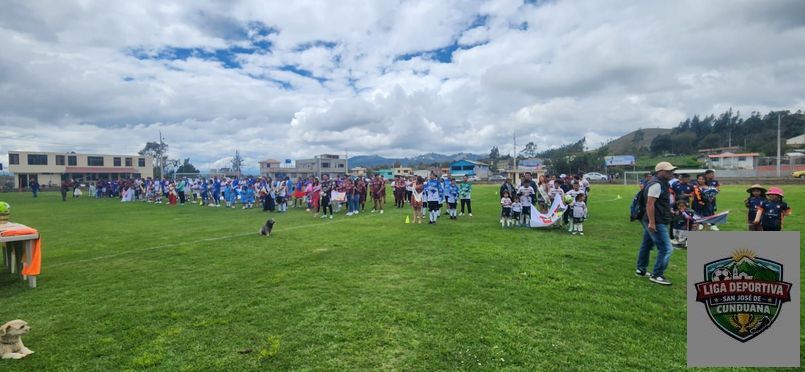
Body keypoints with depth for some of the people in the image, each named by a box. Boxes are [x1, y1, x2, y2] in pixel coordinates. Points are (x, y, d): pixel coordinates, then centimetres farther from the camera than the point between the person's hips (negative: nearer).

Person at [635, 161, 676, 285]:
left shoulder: (661, 183, 16)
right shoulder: (656, 184, -17)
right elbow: (649, 204, -24)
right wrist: (652, 222, -27)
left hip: (653, 221, 11)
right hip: (656, 222, -11)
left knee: (646, 245, 17)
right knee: (666, 248, -8)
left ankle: (641, 270, 29)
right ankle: (657, 275, -2)